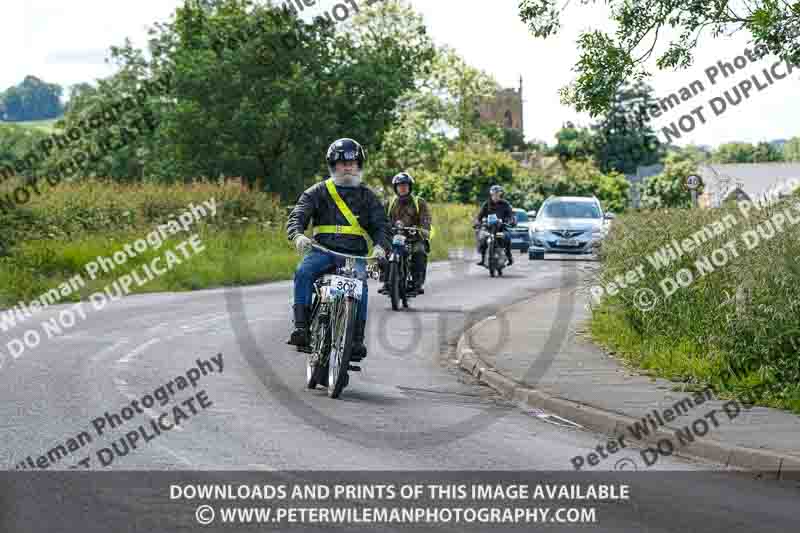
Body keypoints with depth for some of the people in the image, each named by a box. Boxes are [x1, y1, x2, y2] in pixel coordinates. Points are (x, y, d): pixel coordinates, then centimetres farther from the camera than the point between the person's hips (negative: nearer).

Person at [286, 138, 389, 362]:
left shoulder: (367, 196, 17)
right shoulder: (318, 191, 12)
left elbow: (381, 224, 9)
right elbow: (297, 216, 1)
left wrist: (380, 245, -14)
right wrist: (298, 235, -23)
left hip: (354, 254, 0)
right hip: (322, 250, 0)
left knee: (360, 283, -31)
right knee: (303, 272, -31)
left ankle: (357, 341, -28)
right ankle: (301, 327, -32)